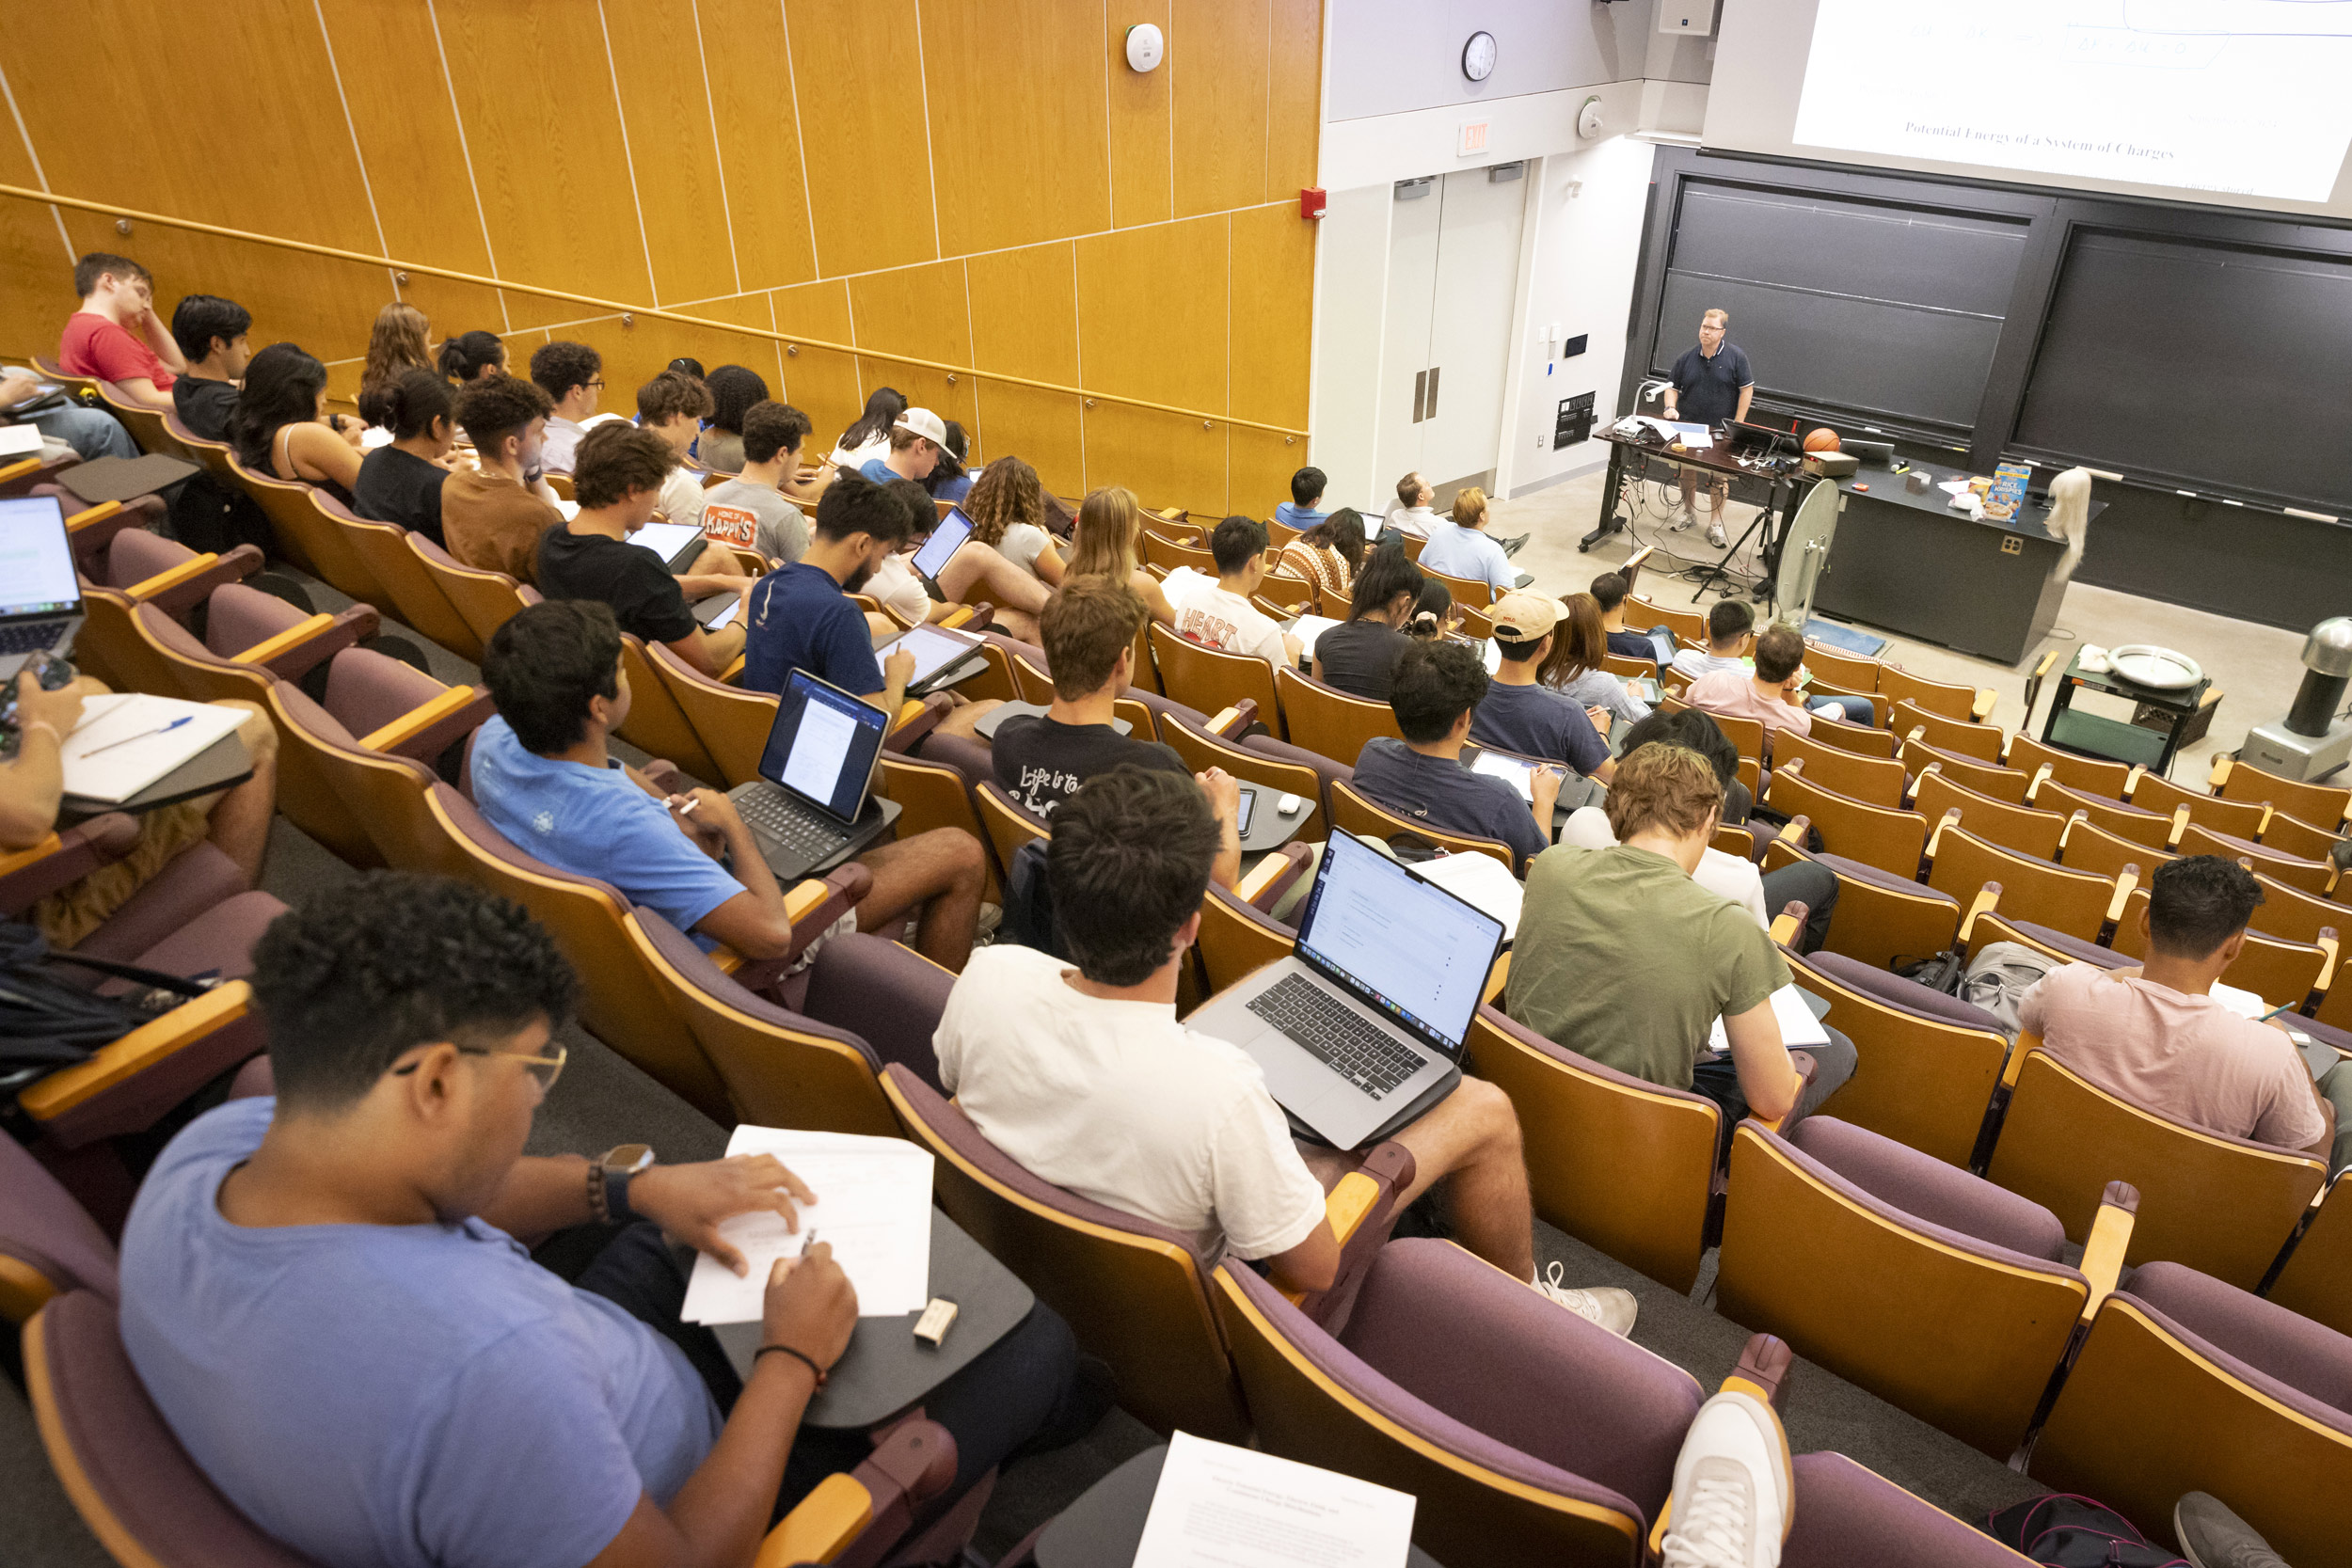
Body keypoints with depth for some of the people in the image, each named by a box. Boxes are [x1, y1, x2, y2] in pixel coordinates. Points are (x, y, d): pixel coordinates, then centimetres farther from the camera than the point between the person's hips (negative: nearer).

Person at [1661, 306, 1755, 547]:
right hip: (1688, 426, 3)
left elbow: (1746, 390, -4)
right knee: (1687, 471, 10)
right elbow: (1673, 387, 11)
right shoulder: (1687, 358, 4)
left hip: (1720, 430, -3)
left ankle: (1715, 524, 7)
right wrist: (1671, 408, -10)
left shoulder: (1735, 356, -5)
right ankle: (1688, 513, 30)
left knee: (1720, 476, -1)